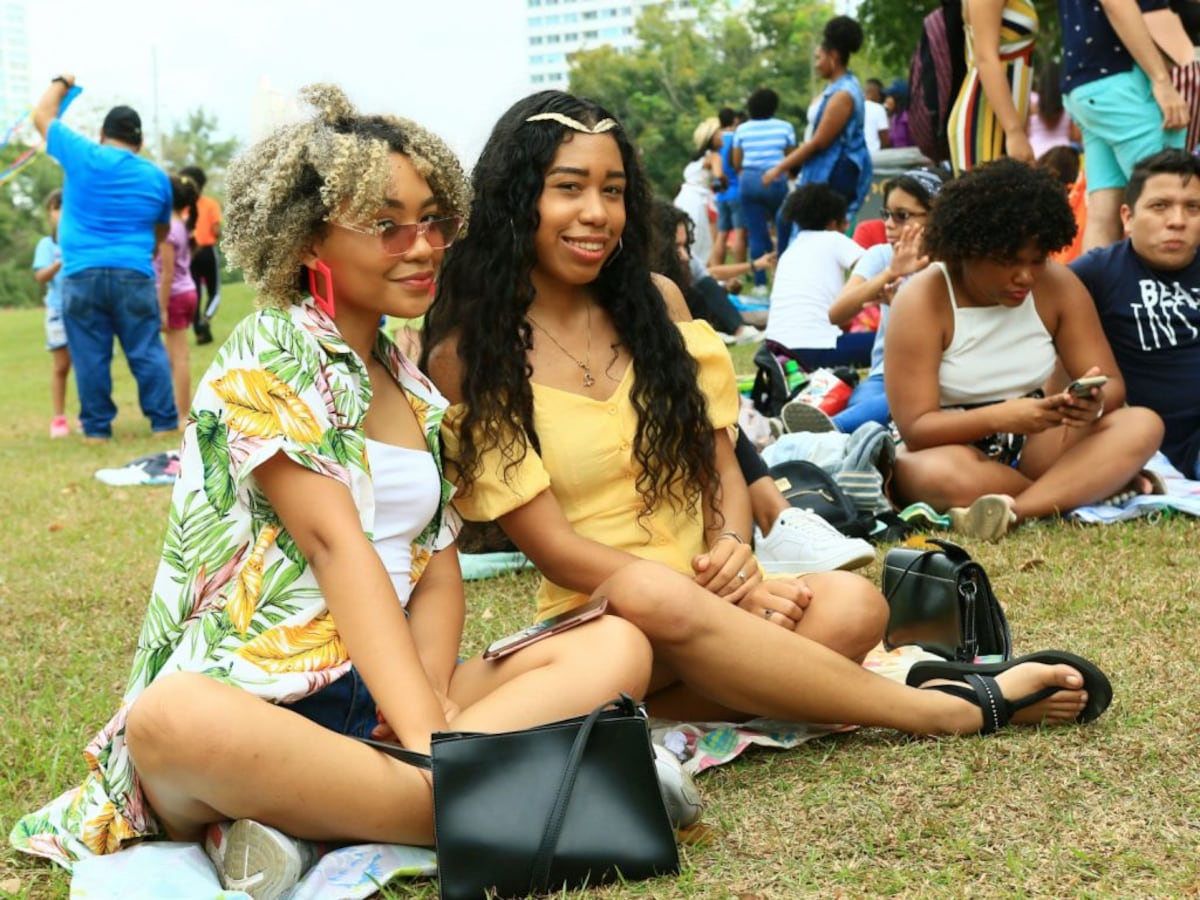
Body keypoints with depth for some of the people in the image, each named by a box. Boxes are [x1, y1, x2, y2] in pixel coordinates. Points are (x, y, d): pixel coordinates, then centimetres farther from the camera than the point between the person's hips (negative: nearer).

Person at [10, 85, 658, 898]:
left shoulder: (414, 389, 17)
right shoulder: (266, 359, -4)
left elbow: (439, 562, 9)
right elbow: (338, 545, -16)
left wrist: (430, 693, -13)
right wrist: (430, 738, -26)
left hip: (391, 692, 7)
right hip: (253, 699, -7)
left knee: (618, 646, -12)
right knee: (173, 719, -40)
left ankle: (302, 822, -25)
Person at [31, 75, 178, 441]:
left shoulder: (83, 156, 1)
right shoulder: (156, 176, 9)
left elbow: (42, 116, 14)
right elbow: (162, 231, 20)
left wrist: (61, 84, 30)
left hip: (81, 275, -1)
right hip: (134, 276, 1)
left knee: (90, 356, 4)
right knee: (147, 352, 4)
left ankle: (97, 427, 7)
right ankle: (164, 421, 4)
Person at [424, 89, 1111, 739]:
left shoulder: (654, 301, 11)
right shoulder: (467, 359, -4)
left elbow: (720, 464, 12)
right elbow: (551, 544, -9)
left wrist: (732, 546, -12)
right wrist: (717, 596, -18)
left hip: (710, 599, 3)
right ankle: (950, 711, -27)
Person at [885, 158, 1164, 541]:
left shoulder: (1057, 285, -4)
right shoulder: (922, 301, -16)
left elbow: (1112, 384, -5)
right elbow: (916, 428, -21)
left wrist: (1094, 402, -30)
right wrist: (999, 417, -37)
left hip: (1032, 444, 5)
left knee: (1143, 425, -21)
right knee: (943, 473, -41)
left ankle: (1012, 510, -36)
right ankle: (1091, 485, -23)